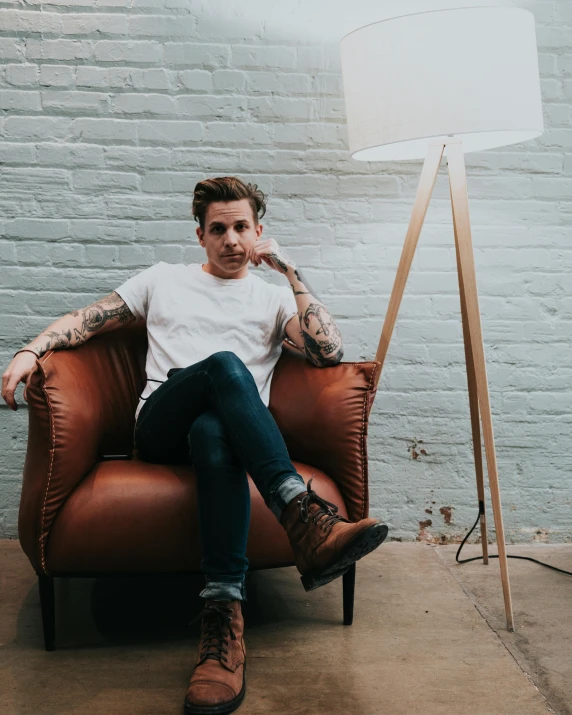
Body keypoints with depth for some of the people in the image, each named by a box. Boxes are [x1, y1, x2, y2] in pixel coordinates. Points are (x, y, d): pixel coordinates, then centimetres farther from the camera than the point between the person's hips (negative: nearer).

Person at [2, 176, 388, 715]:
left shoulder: (273, 297, 20)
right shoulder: (163, 280, 24)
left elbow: (329, 352, 2)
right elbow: (86, 320, 20)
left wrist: (290, 271, 3)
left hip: (228, 429, 0)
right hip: (161, 429, 0)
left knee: (213, 432, -41)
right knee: (225, 363, -35)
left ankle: (223, 615, -48)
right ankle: (302, 513, -49)